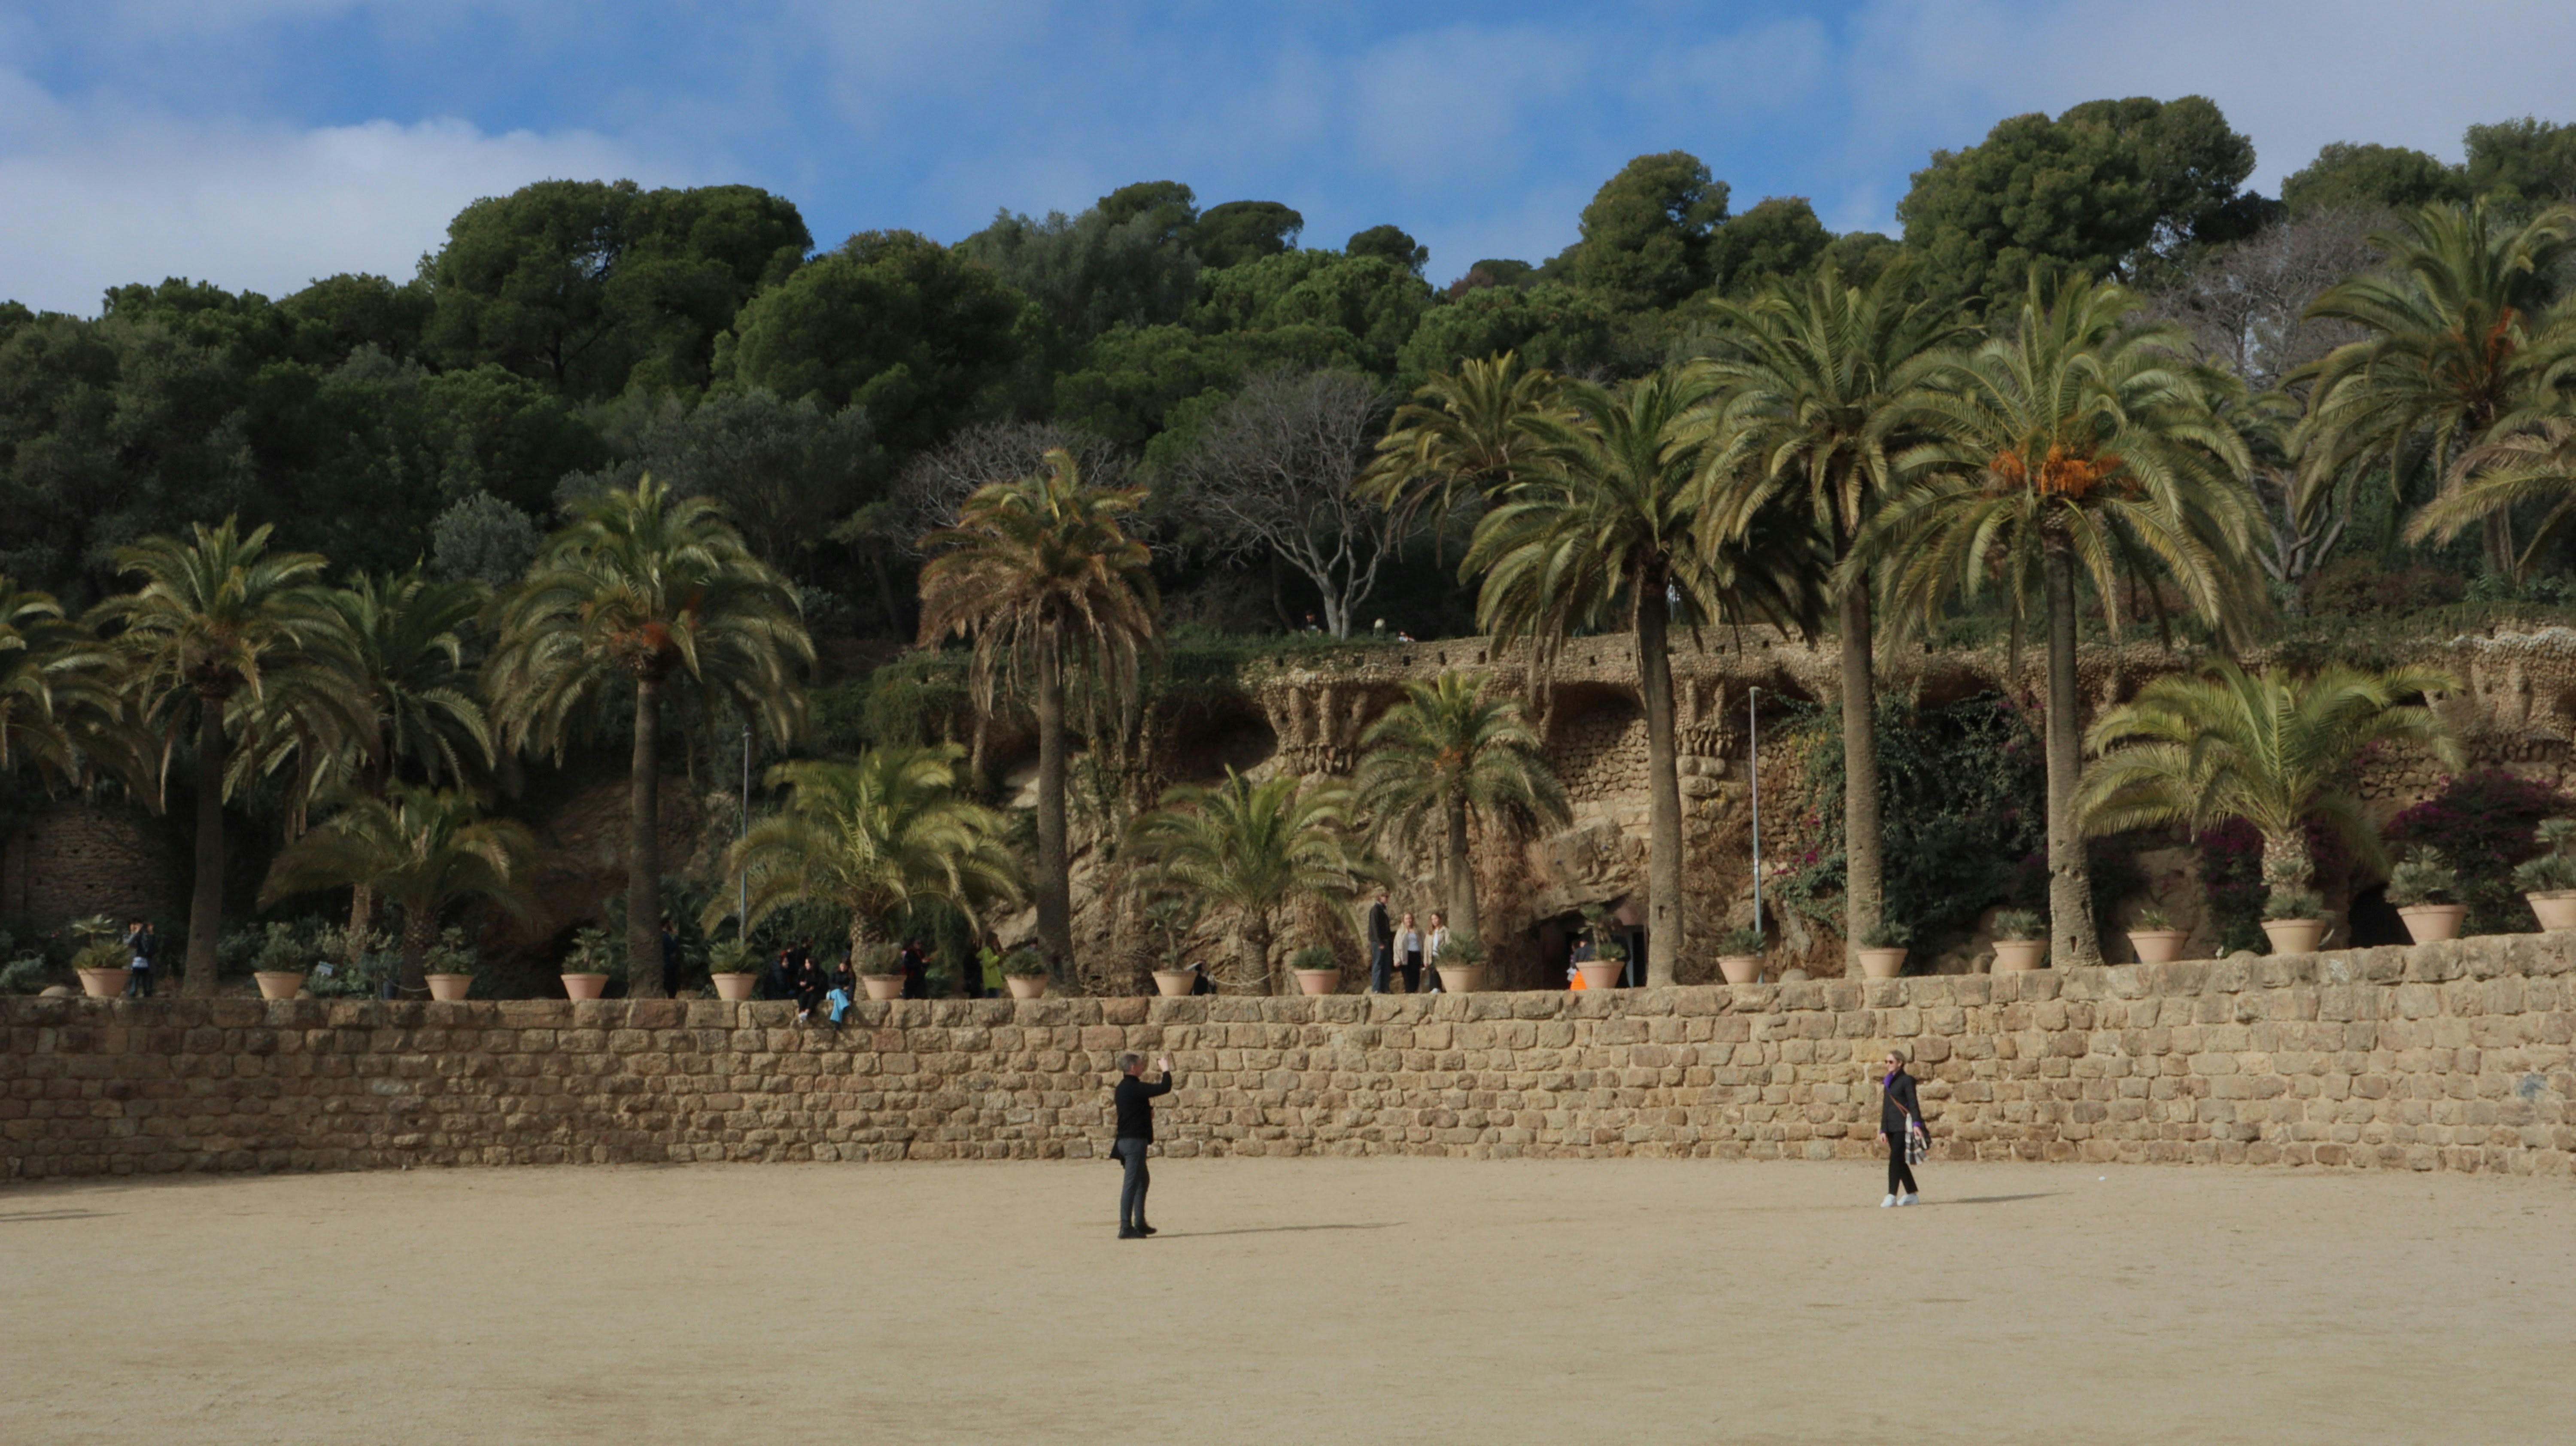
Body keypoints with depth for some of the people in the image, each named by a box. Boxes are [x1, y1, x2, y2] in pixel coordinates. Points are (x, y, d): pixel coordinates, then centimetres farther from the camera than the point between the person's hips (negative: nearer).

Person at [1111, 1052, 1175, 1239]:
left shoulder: (1123, 1088, 12)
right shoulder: (1135, 1088, -18)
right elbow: (1165, 1088, -22)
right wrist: (1166, 1069, -8)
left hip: (1125, 1140, 10)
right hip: (1135, 1141, -10)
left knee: (1143, 1180, 21)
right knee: (1131, 1183, -8)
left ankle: (1140, 1224, 26)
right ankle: (1126, 1228, -9)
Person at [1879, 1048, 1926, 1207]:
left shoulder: (1907, 1080, -3)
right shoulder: (1888, 1082, 18)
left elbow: (1913, 1103, -11)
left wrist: (1916, 1123, -22)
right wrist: (1883, 1130, 14)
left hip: (1902, 1125, -8)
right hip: (1891, 1127, 8)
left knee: (1895, 1159, -14)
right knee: (1900, 1161, 9)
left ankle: (1892, 1196, -18)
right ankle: (1912, 1194, 17)